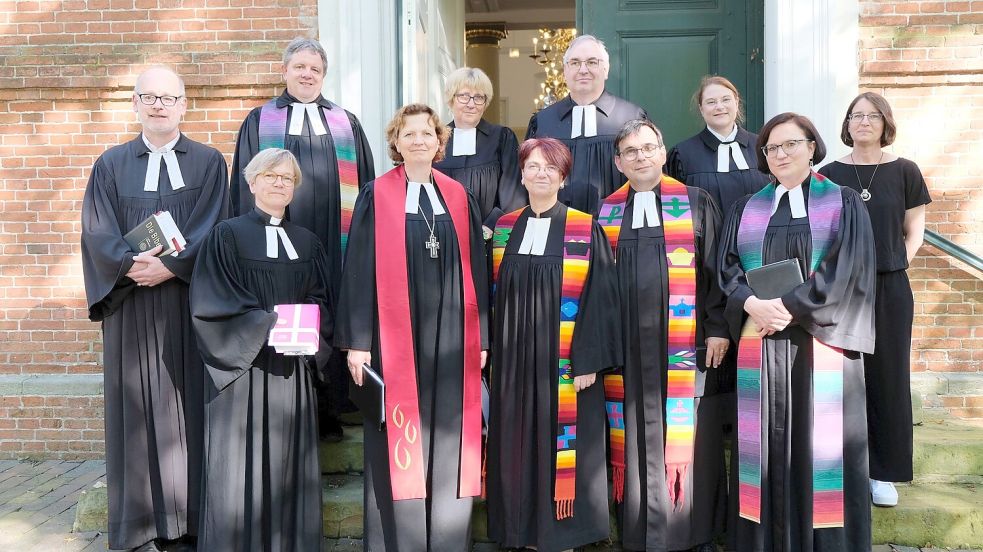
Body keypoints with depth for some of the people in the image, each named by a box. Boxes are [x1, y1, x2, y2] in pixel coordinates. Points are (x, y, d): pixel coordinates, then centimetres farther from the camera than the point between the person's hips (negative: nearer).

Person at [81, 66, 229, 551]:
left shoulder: (209, 162, 7)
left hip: (189, 303, -1)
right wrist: (132, 264, -17)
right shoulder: (111, 164, 11)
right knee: (136, 408, 3)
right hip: (130, 307, 1)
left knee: (187, 405, 1)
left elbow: (212, 229, -4)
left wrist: (168, 266, -17)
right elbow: (98, 231, 1)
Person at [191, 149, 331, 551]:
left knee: (289, 462, 7)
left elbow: (323, 300, 10)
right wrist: (267, 324, -18)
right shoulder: (227, 235, 0)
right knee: (242, 465, -1)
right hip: (243, 366, -4)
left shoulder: (308, 242, 13)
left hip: (293, 371, 4)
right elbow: (210, 302, -8)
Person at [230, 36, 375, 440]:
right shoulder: (259, 122, 10)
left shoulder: (347, 124, 14)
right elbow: (245, 186, 7)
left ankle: (329, 413, 14)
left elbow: (365, 185, 12)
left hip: (334, 243, 1)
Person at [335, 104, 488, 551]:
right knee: (398, 442, 2)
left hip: (451, 337, 3)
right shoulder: (376, 196, 0)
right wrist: (358, 341, -9)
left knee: (448, 439, 8)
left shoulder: (459, 197, 10)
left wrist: (481, 336, 6)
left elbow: (476, 268, 10)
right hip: (395, 336, -3)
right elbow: (359, 269, -3)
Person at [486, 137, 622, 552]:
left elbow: (597, 299, -8)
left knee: (560, 442, 2)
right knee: (521, 444, 9)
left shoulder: (584, 231, -4)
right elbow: (493, 296, 13)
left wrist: (588, 361, -13)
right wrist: (494, 353, 8)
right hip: (514, 359, 4)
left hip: (563, 362, -4)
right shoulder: (504, 230, 8)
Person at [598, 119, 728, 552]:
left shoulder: (697, 203, 5)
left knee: (688, 436, 3)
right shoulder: (606, 212, 10)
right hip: (625, 347, 2)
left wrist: (718, 328, -5)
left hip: (685, 345, -2)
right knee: (634, 436, 7)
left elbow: (716, 270, 2)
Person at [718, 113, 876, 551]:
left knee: (821, 441, 0)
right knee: (767, 443, 5)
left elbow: (846, 271, -7)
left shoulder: (844, 204, 5)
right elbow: (728, 269, 6)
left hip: (821, 346, -2)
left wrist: (788, 308, -15)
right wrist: (753, 304, -14)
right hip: (760, 348, 3)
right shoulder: (747, 210, 13)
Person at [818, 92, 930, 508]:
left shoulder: (904, 172, 2)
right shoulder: (829, 174, 3)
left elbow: (914, 232, 7)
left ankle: (883, 472, 19)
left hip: (889, 288, 0)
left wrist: (898, 263, -6)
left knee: (887, 377, 7)